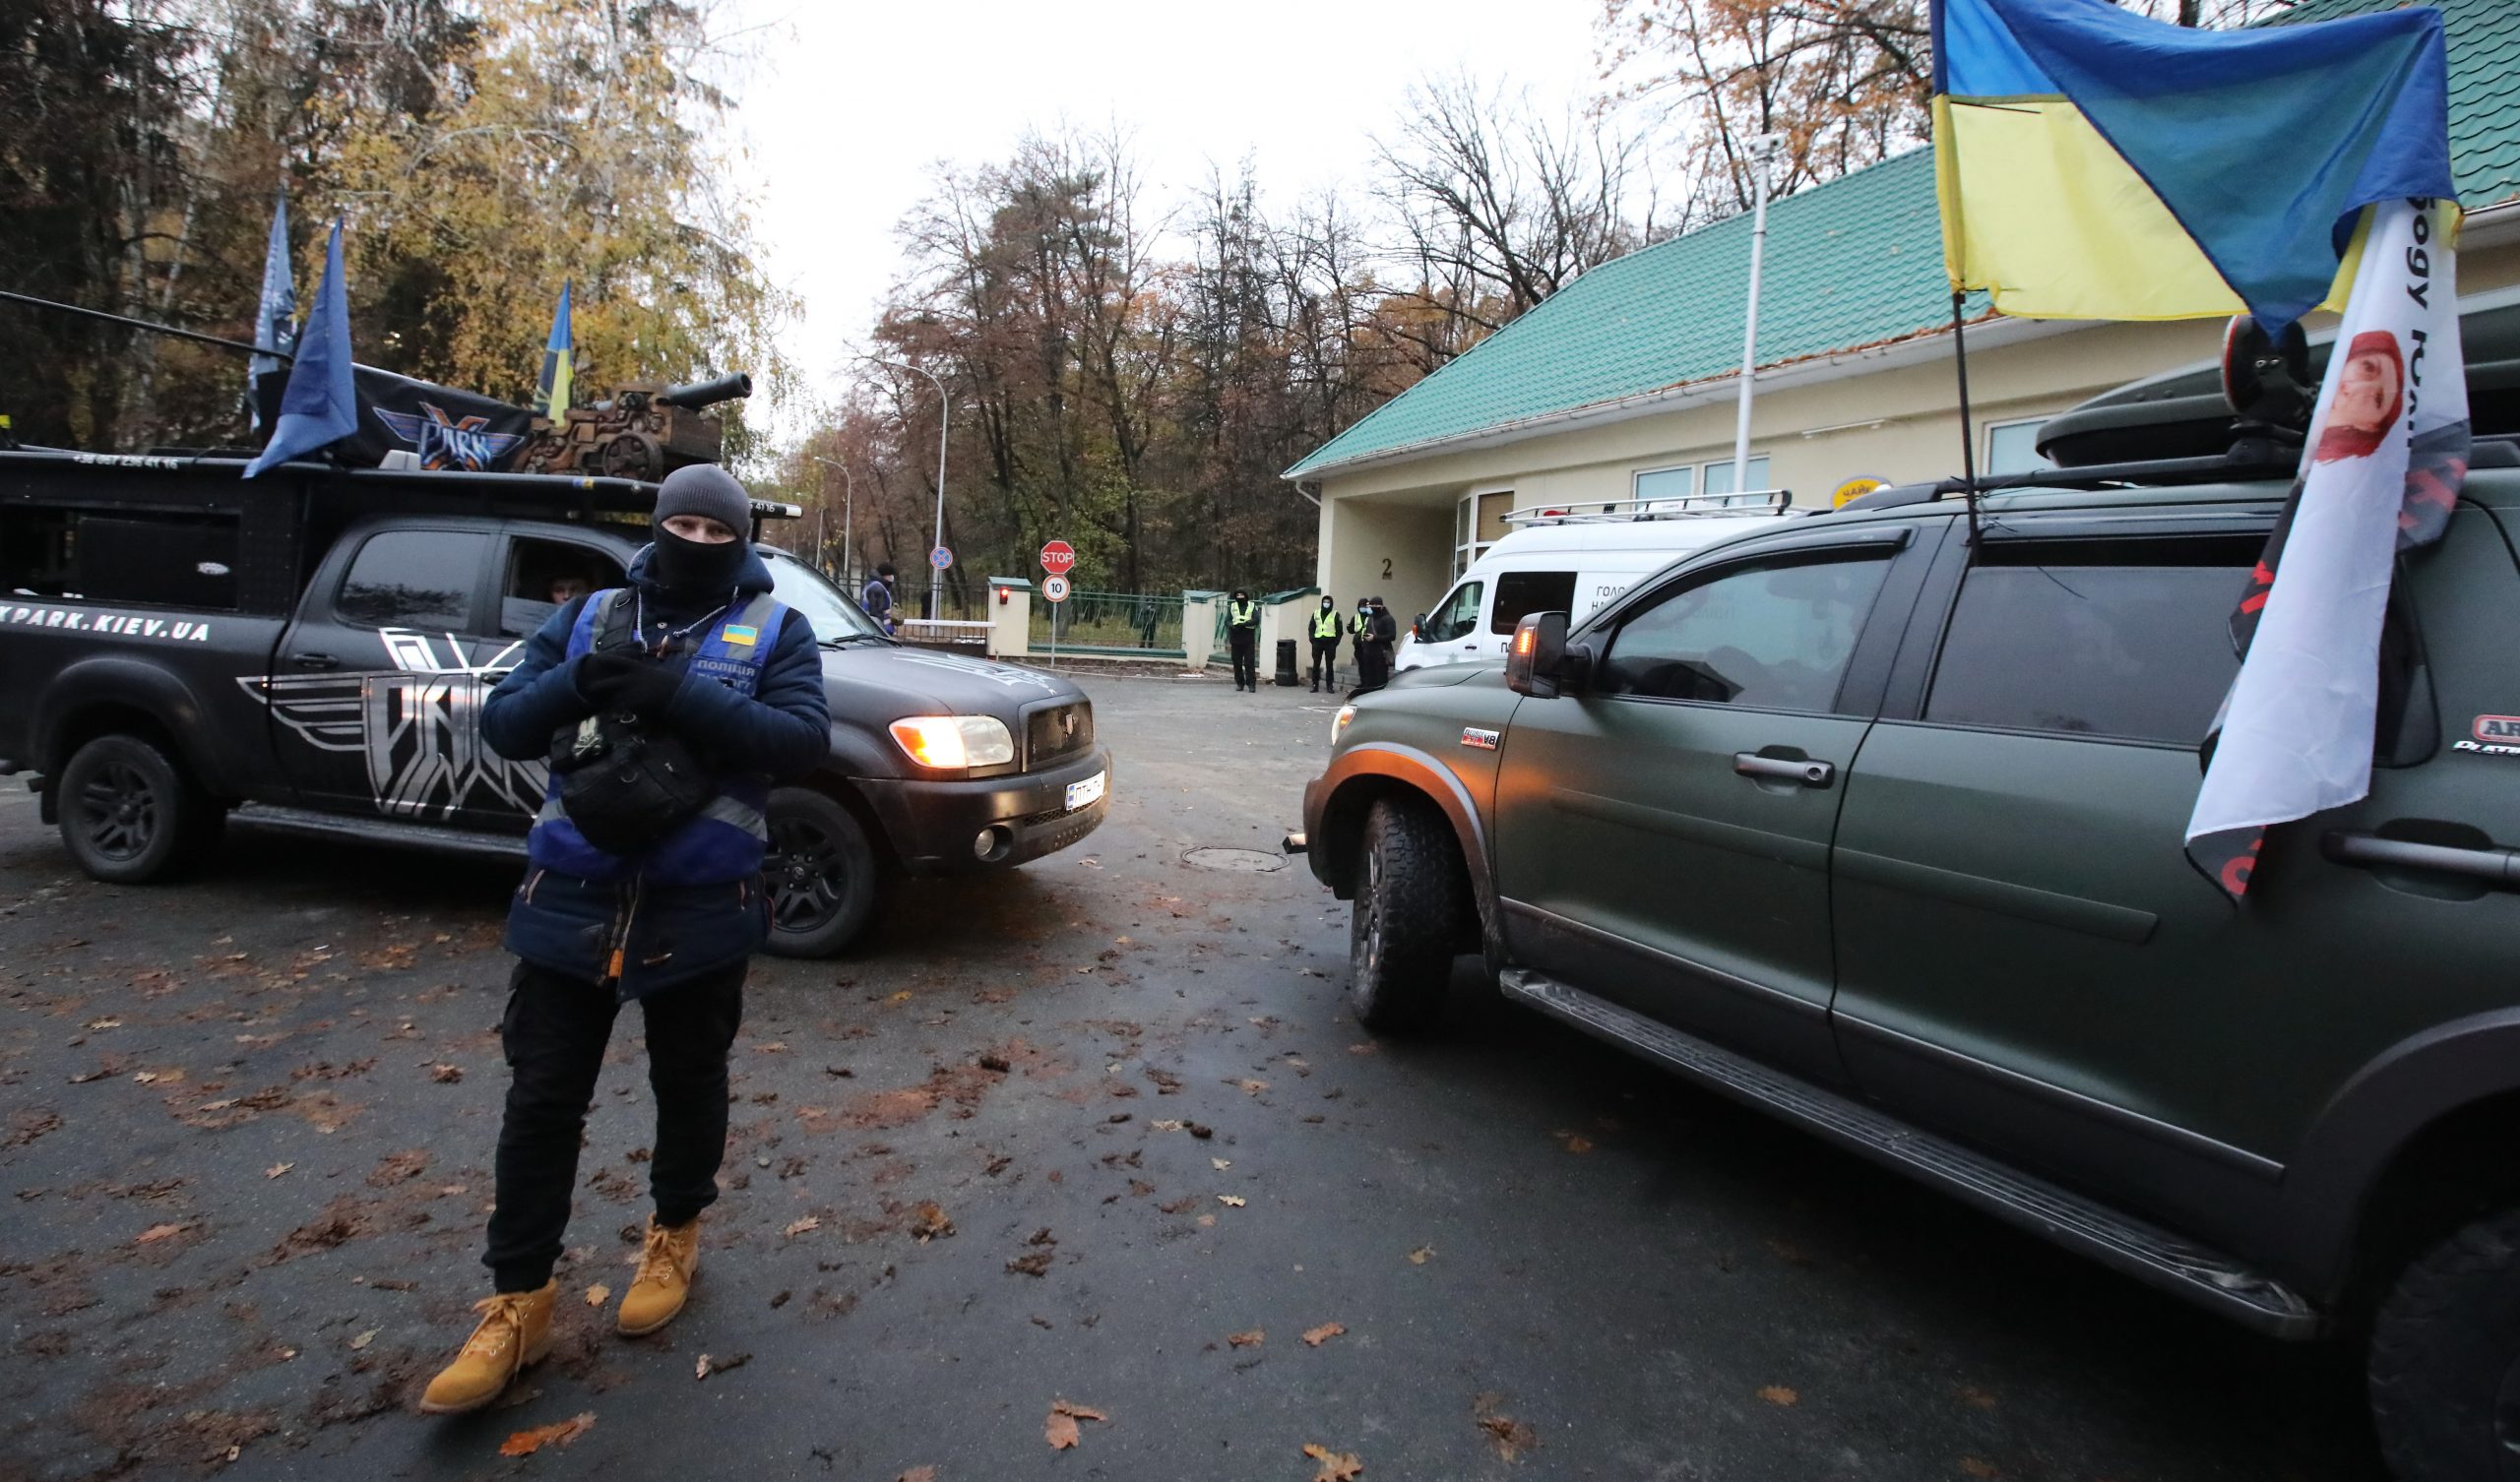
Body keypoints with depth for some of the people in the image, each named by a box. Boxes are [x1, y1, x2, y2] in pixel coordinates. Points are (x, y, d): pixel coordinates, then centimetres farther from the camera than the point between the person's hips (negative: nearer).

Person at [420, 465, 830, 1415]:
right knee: (541, 1098, 8)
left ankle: (675, 1236, 39)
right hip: (569, 900, 2)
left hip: (700, 908, -2)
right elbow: (504, 725, 3)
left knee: (688, 1086, 14)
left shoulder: (774, 629, 0)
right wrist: (577, 683, -17)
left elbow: (803, 739, -15)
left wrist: (680, 694, -24)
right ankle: (519, 1299, 24)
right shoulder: (587, 617, 9)